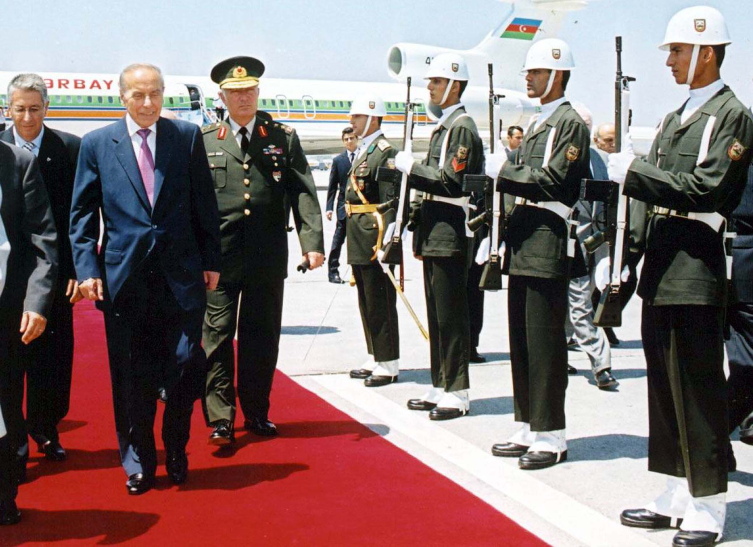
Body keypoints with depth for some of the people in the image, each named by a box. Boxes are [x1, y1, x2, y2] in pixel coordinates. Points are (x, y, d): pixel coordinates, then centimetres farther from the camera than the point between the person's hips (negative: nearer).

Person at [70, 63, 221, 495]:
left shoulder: (188, 136, 5)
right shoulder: (97, 144, 4)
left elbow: (205, 204, 8)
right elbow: (82, 214, 6)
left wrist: (211, 261, 5)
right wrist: (88, 269, -3)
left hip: (182, 275, 0)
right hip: (124, 277, 0)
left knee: (185, 366, -1)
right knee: (132, 378, 7)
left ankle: (176, 451, 23)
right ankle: (139, 463, 23)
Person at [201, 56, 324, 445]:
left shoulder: (284, 138, 7)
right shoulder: (204, 141, 4)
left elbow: (303, 193, 2)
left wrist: (312, 242, -10)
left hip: (267, 256, 1)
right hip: (219, 256, -1)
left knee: (262, 338, 9)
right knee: (217, 336, -2)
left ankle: (257, 413, 22)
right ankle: (220, 419, 5)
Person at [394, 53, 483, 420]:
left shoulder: (463, 128, -11)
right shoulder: (442, 127, 19)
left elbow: (451, 181, -20)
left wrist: (411, 167, -14)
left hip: (451, 235, -10)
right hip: (435, 235, 10)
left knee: (451, 317, -5)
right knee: (436, 315, 13)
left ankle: (457, 394, 1)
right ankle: (440, 387, 21)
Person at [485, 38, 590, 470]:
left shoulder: (571, 123, -8)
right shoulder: (539, 124, 21)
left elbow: (553, 180, -17)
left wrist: (505, 170, -11)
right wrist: (504, 175, 7)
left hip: (549, 243, -10)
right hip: (524, 243, 10)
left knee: (544, 341, -6)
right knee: (522, 340, 12)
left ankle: (551, 437, 2)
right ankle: (529, 429, 21)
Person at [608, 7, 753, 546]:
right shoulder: (676, 117, 19)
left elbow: (703, 189, -18)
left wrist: (632, 170, -16)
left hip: (696, 270, -9)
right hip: (661, 270, 9)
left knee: (699, 388, -3)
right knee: (665, 384, 12)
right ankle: (678, 497, 23)